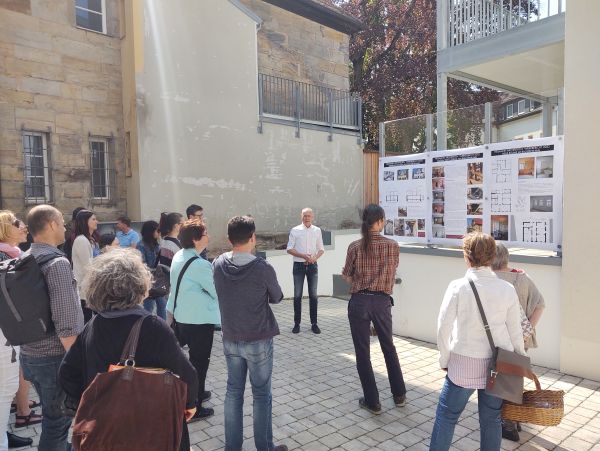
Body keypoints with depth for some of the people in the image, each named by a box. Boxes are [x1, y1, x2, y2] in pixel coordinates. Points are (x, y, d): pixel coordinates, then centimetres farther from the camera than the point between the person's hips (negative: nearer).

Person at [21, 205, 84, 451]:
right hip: (54, 356, -8)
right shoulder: (57, 263, -20)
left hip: (29, 354, 8)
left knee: (52, 416, 23)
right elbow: (66, 322, -25)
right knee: (57, 421, 8)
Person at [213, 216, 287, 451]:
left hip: (230, 340, 4)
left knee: (233, 392, 16)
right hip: (259, 341, -4)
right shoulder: (263, 268, -20)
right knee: (261, 395, 10)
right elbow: (277, 298, -3)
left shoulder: (218, 264, -8)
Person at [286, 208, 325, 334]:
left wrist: (315, 257, -10)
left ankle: (314, 323, 16)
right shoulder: (295, 231, -1)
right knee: (297, 295, 3)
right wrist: (303, 255, -16)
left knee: (313, 295, 7)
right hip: (299, 265, -2)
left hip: (312, 265, 2)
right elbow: (289, 249, -3)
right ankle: (297, 323, 13)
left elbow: (321, 249, 11)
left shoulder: (317, 230, 6)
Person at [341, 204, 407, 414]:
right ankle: (399, 395, 32)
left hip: (359, 302, -2)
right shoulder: (393, 246, -5)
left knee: (363, 352, 10)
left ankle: (372, 401, 18)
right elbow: (393, 270, 5)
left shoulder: (355, 246, -8)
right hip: (382, 302, 2)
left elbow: (346, 276, 0)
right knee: (389, 347, 21)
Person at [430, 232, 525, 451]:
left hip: (464, 364, -3)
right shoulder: (507, 289, -5)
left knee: (446, 414, 13)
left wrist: (445, 360, 1)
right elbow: (515, 332, 2)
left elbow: (443, 328, -12)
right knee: (492, 419, 18)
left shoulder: (458, 287, -13)